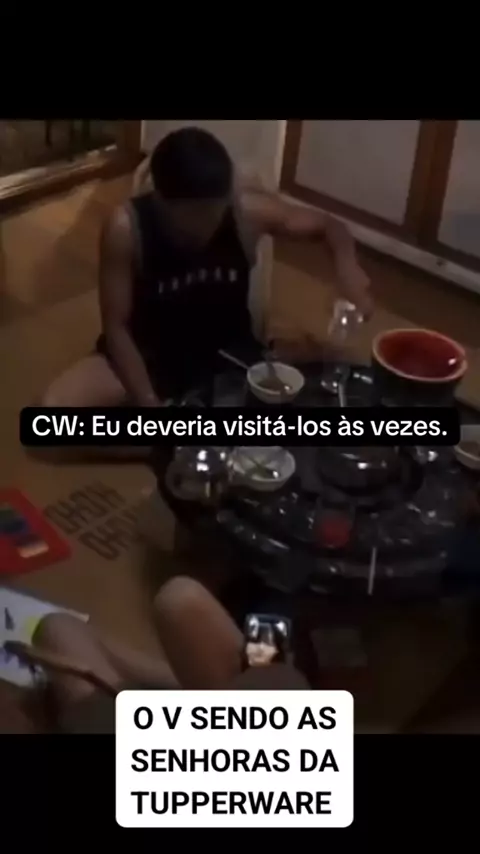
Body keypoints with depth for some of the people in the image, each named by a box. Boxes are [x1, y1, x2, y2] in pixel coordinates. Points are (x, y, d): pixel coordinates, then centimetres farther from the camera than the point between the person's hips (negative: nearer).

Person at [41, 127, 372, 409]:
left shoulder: (248, 209, -19)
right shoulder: (127, 229, -24)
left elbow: (329, 226, -4)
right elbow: (116, 326, -17)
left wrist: (346, 263, -28)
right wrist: (149, 405, -27)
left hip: (229, 353, 2)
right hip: (150, 355, -1)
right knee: (54, 411, -23)